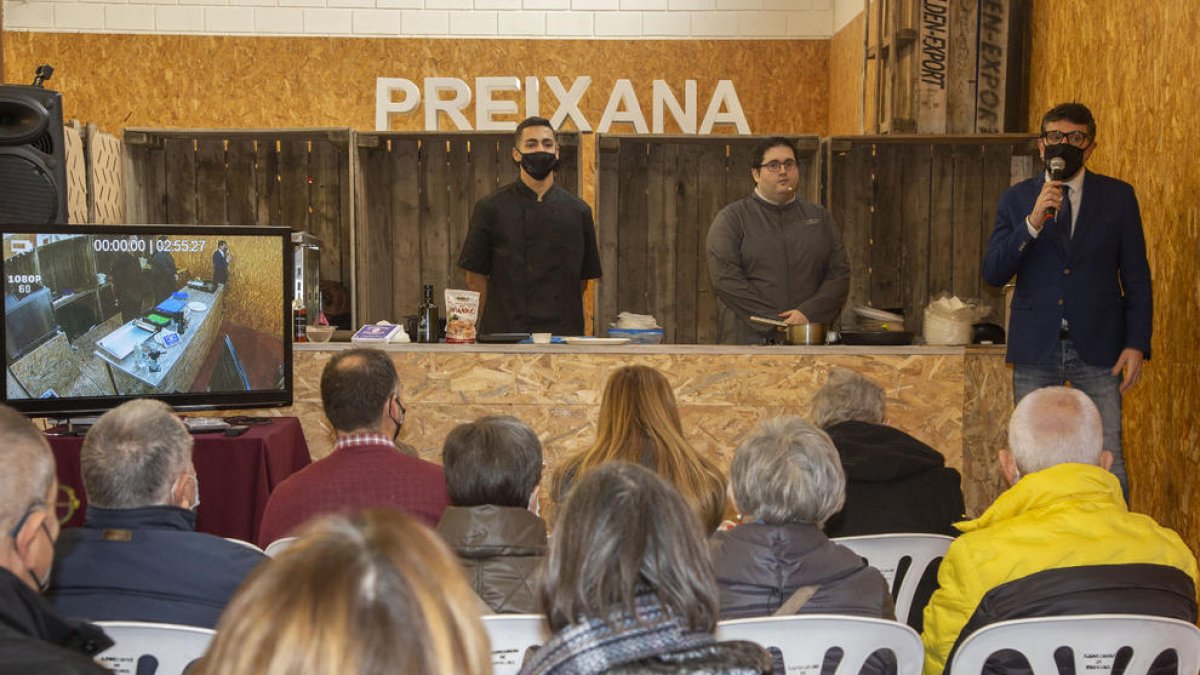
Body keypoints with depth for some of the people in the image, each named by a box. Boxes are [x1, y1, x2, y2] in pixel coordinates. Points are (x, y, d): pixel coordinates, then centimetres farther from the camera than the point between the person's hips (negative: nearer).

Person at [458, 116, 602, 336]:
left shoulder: (578, 211, 7)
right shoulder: (491, 208, 1)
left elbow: (583, 277, 11)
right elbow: (475, 275, 2)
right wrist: (495, 322, -1)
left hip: (563, 334, 2)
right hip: (505, 333, -2)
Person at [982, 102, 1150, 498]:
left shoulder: (1118, 197, 5)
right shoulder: (1016, 200, 6)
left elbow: (1136, 277, 5)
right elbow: (993, 273, -3)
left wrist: (1137, 344, -4)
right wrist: (1032, 222, -16)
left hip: (1098, 346, -1)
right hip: (1036, 347, 1)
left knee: (1108, 462, -3)